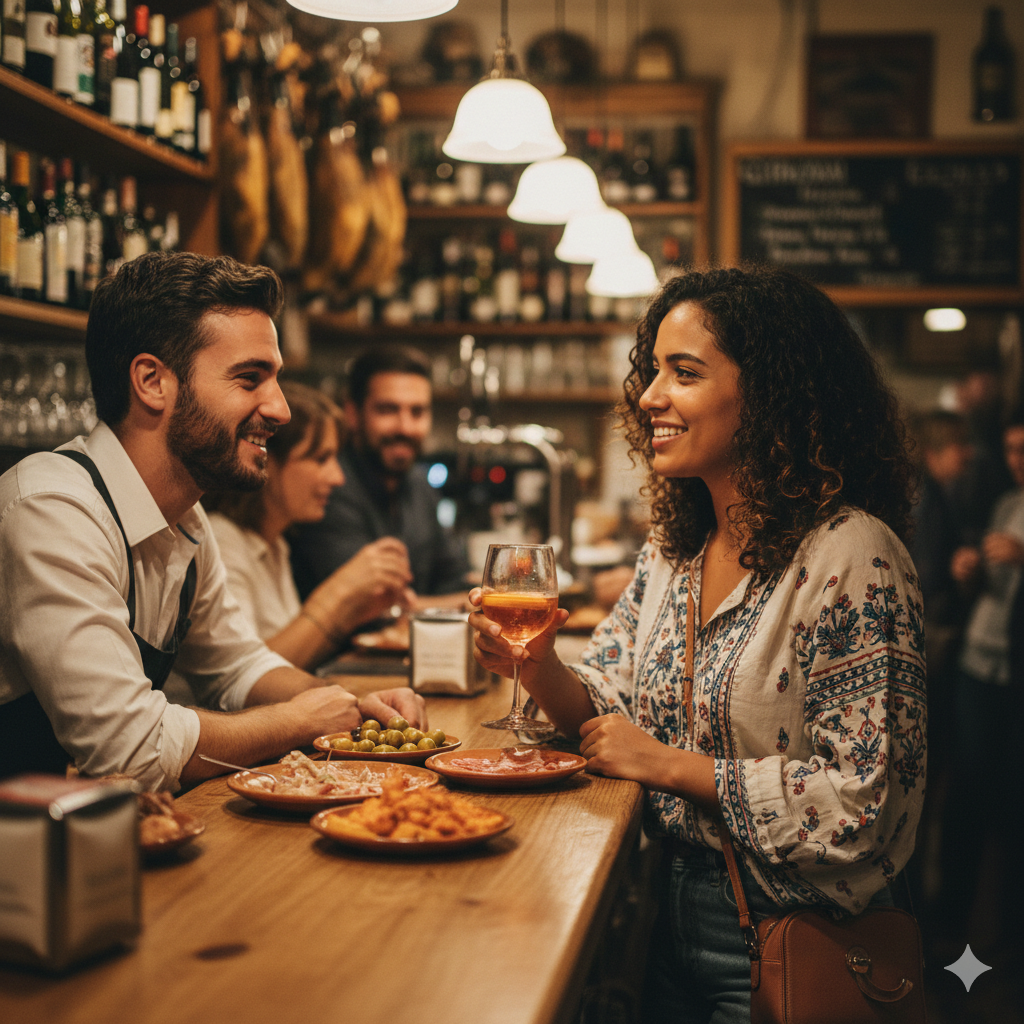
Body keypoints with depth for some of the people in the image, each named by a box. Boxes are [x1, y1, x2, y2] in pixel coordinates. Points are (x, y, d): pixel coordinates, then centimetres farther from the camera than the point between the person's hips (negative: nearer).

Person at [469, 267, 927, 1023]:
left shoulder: (851, 557, -21)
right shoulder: (673, 548, 3)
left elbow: (864, 798, -23)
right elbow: (603, 710, 7)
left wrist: (671, 765, -18)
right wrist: (538, 666, -14)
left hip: (787, 941, -6)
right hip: (673, 917, 6)